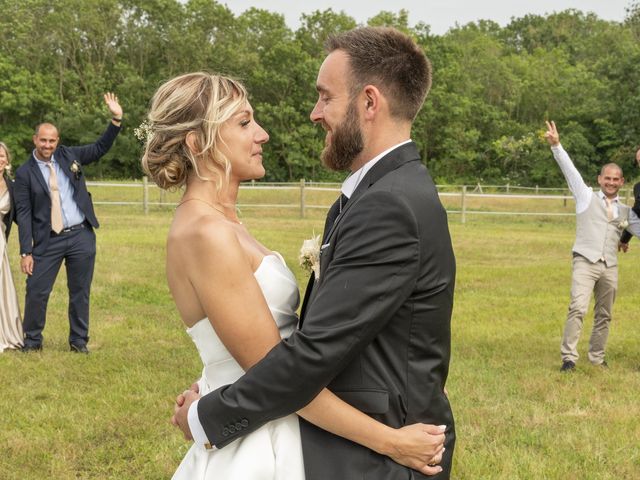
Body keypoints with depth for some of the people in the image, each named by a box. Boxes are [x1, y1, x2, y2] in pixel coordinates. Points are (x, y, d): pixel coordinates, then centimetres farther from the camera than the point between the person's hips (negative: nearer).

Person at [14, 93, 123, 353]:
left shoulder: (69, 156, 4)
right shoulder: (25, 173, -4)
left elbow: (100, 148, 8)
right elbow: (23, 214, -5)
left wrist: (116, 120, -6)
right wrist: (26, 252, -9)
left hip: (81, 236, 2)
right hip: (48, 241, -2)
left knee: (80, 292, 9)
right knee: (36, 291, -2)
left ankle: (79, 341, 21)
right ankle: (33, 340, 17)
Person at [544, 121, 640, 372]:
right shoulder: (586, 197, 7)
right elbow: (570, 170, -3)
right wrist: (556, 146, -14)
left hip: (610, 266, 5)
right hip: (585, 262, -5)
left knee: (604, 315, 9)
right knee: (578, 308, -18)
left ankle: (597, 357, 22)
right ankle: (569, 357, -18)